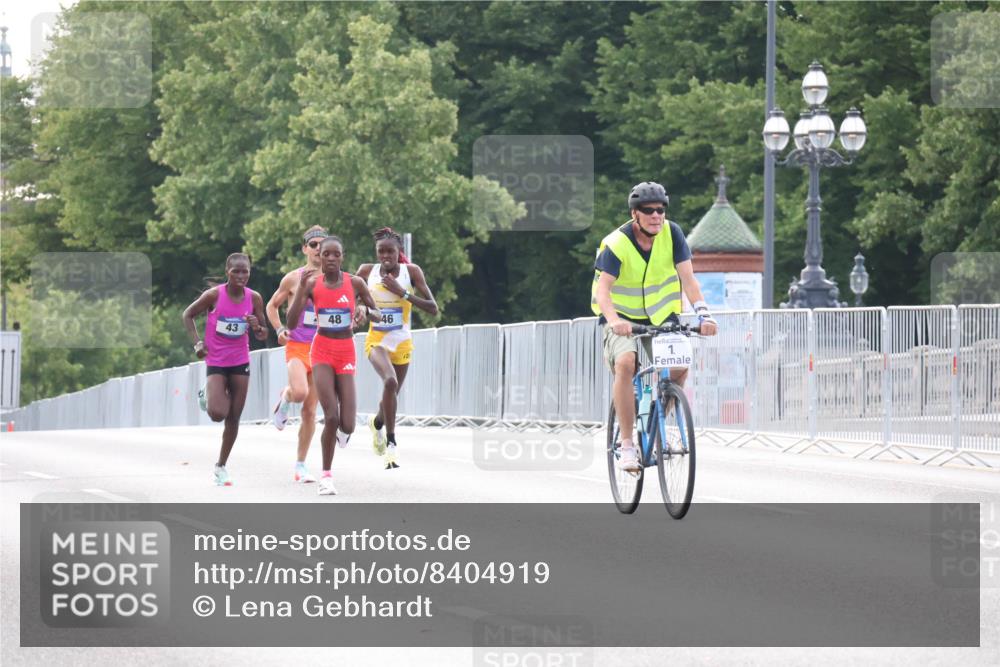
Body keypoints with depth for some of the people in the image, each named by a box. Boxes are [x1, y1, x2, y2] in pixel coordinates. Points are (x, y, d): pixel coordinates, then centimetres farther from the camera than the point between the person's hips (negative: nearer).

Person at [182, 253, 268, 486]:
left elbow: (263, 335, 4)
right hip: (215, 362, -3)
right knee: (217, 413, -17)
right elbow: (187, 315, 0)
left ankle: (221, 466, 17)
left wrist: (257, 327, -19)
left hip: (240, 362, 3)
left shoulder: (254, 298, -5)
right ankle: (208, 397, 20)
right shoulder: (214, 295, -14)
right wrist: (197, 343, -10)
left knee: (233, 418, 4)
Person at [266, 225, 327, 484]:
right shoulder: (293, 278, 0)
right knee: (299, 392, -30)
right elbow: (272, 305, 12)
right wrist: (279, 329, -5)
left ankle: (300, 466, 13)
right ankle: (285, 398, 8)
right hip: (297, 346, -2)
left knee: (310, 410, 4)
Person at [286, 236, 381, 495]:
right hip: (322, 351, -1)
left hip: (346, 353, 1)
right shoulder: (312, 284, -4)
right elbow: (291, 319, -11)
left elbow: (377, 314, 6)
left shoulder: (354, 283, -3)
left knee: (347, 426, -7)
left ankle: (344, 428, 35)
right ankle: (326, 476, 3)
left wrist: (367, 311, -17)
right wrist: (301, 286, -20)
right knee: (331, 418, -16)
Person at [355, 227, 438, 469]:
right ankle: (391, 443, -24)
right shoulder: (367, 271, -5)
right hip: (376, 340, -2)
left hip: (402, 342, 2)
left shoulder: (411, 271, -9)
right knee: (390, 381, -30)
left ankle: (377, 423, 53)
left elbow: (432, 308, -13)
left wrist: (402, 292, -22)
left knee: (392, 394, 16)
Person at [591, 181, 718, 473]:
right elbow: (603, 289, -30)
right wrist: (613, 319, -50)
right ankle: (627, 443, -25)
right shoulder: (617, 244, -19)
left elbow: (688, 278, -16)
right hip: (622, 318, -3)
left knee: (680, 366, -20)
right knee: (625, 363, -31)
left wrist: (703, 312, -33)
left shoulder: (672, 234, -10)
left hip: (660, 316, 3)